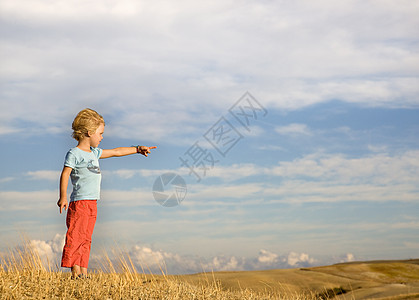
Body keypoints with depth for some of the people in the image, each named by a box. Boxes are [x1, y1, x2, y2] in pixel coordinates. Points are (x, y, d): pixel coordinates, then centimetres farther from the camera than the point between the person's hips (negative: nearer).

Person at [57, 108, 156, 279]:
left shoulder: (94, 153, 19)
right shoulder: (74, 154, -7)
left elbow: (116, 152, 28)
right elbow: (64, 175, -13)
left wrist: (137, 149, 30)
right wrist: (63, 197, -23)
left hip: (92, 204, 9)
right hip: (80, 202, -9)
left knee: (86, 239, 8)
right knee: (76, 236, -9)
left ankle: (83, 274, 10)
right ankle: (76, 273, -9)